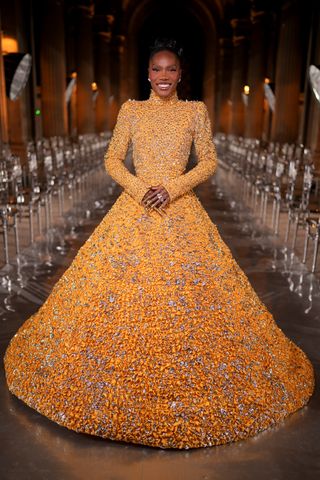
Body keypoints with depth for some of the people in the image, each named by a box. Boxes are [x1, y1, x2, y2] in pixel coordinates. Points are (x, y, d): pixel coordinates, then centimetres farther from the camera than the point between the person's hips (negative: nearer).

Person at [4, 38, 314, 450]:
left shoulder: (196, 110, 6)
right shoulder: (130, 110, 7)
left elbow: (209, 161, 3)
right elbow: (112, 159, 5)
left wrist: (173, 188, -11)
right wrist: (139, 188, -12)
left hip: (181, 211, 0)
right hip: (134, 209, 1)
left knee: (189, 288, 0)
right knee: (119, 291, 1)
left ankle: (188, 379, 22)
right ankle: (119, 377, 23)